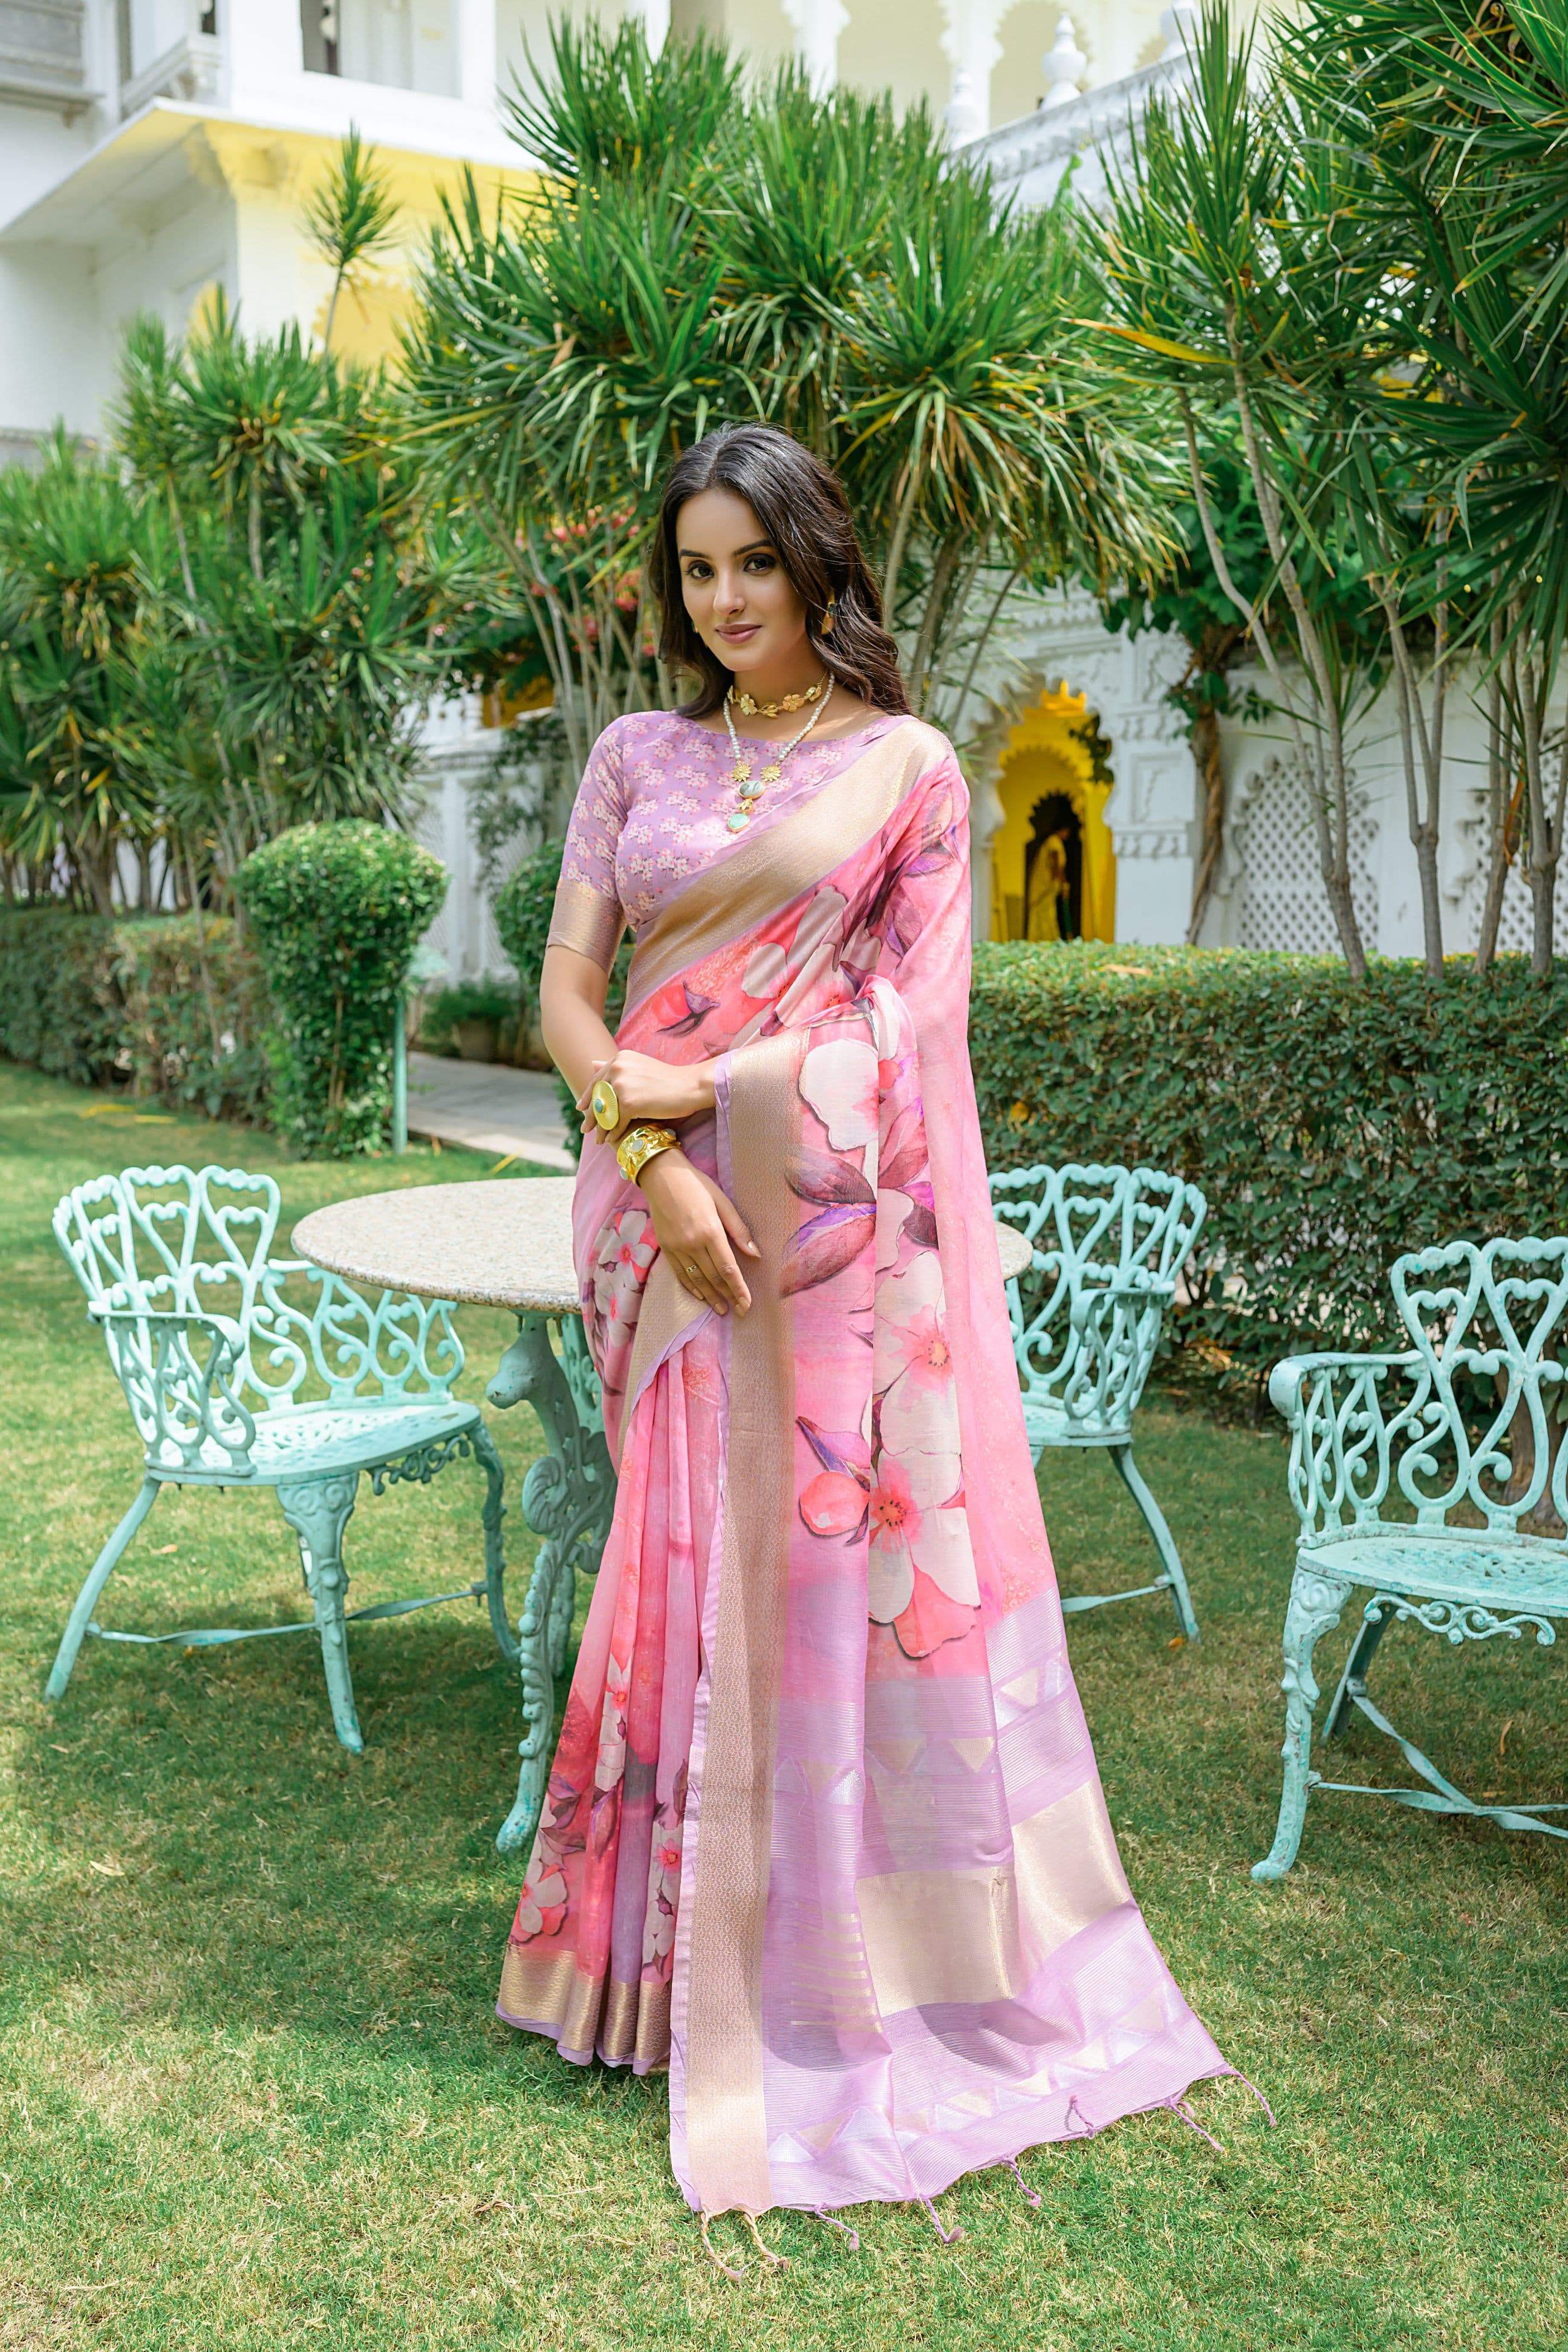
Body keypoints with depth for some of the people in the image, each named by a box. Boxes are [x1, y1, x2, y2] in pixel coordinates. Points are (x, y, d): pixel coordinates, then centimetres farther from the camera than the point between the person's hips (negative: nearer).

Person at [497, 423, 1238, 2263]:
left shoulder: (909, 767, 3)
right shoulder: (635, 760, 11)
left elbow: (914, 1020, -5)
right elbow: (565, 996, 4)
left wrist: (688, 1083, -11)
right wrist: (650, 1161, -13)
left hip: (845, 1216, -2)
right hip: (669, 1213, 2)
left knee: (863, 1551, 0)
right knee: (705, 1562, 7)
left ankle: (892, 1964, 16)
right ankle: (698, 1961, 22)